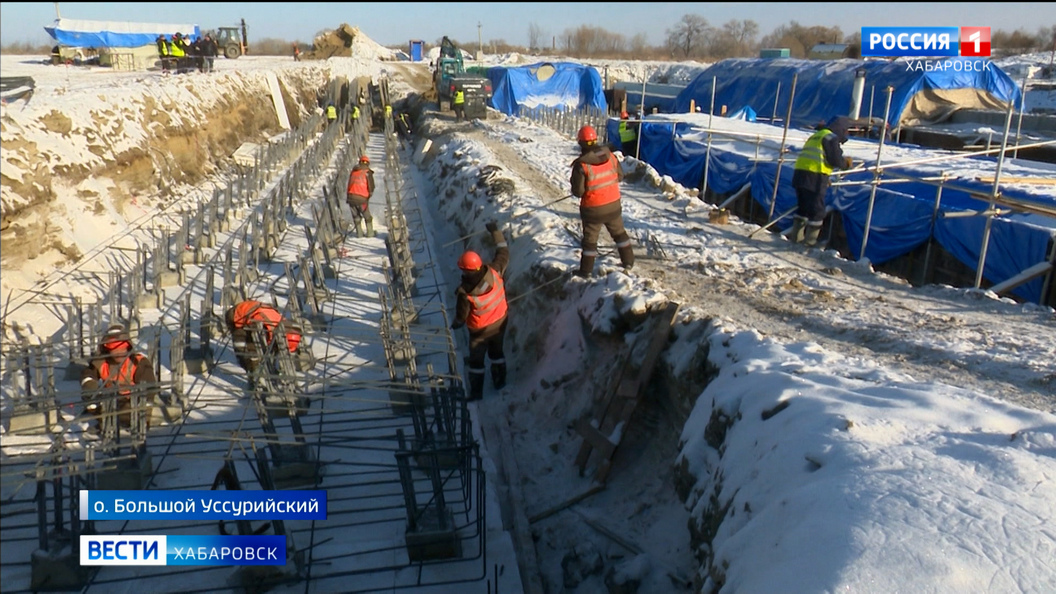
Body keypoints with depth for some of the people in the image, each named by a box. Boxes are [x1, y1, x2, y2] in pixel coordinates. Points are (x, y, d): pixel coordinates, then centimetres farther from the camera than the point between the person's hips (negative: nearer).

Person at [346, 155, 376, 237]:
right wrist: (370, 194, 12)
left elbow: (349, 184, 18)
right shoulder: (368, 172, -1)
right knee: (367, 216, 15)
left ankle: (359, 233, 15)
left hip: (351, 196, 3)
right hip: (362, 198, -3)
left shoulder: (353, 171, 14)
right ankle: (370, 232, 17)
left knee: (356, 216, 17)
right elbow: (371, 186, -5)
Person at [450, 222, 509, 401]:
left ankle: (476, 391, 32)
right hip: (500, 322, 4)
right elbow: (503, 253, -8)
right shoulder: (494, 271, -27)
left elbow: (461, 316, -19)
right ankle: (500, 381, 46)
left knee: (476, 360, 18)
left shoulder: (465, 292, -35)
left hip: (480, 330, -4)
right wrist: (495, 231, 2)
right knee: (497, 352, 28)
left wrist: (456, 324, 5)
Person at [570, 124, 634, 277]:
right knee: (619, 233, 23)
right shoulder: (609, 155, -8)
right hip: (613, 204, 4)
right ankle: (628, 261, 32)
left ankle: (586, 270, 20)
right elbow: (620, 176, 4)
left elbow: (578, 192, -19)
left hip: (592, 209, -4)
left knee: (590, 239, 11)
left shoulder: (581, 165, -22)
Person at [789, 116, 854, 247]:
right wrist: (846, 163, 12)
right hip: (815, 177, -8)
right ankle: (810, 240, 1)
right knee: (817, 211, 0)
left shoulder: (815, 136, 25)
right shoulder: (832, 137, -2)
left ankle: (796, 236, 20)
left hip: (799, 172, 8)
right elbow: (836, 160, -9)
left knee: (803, 207, 18)